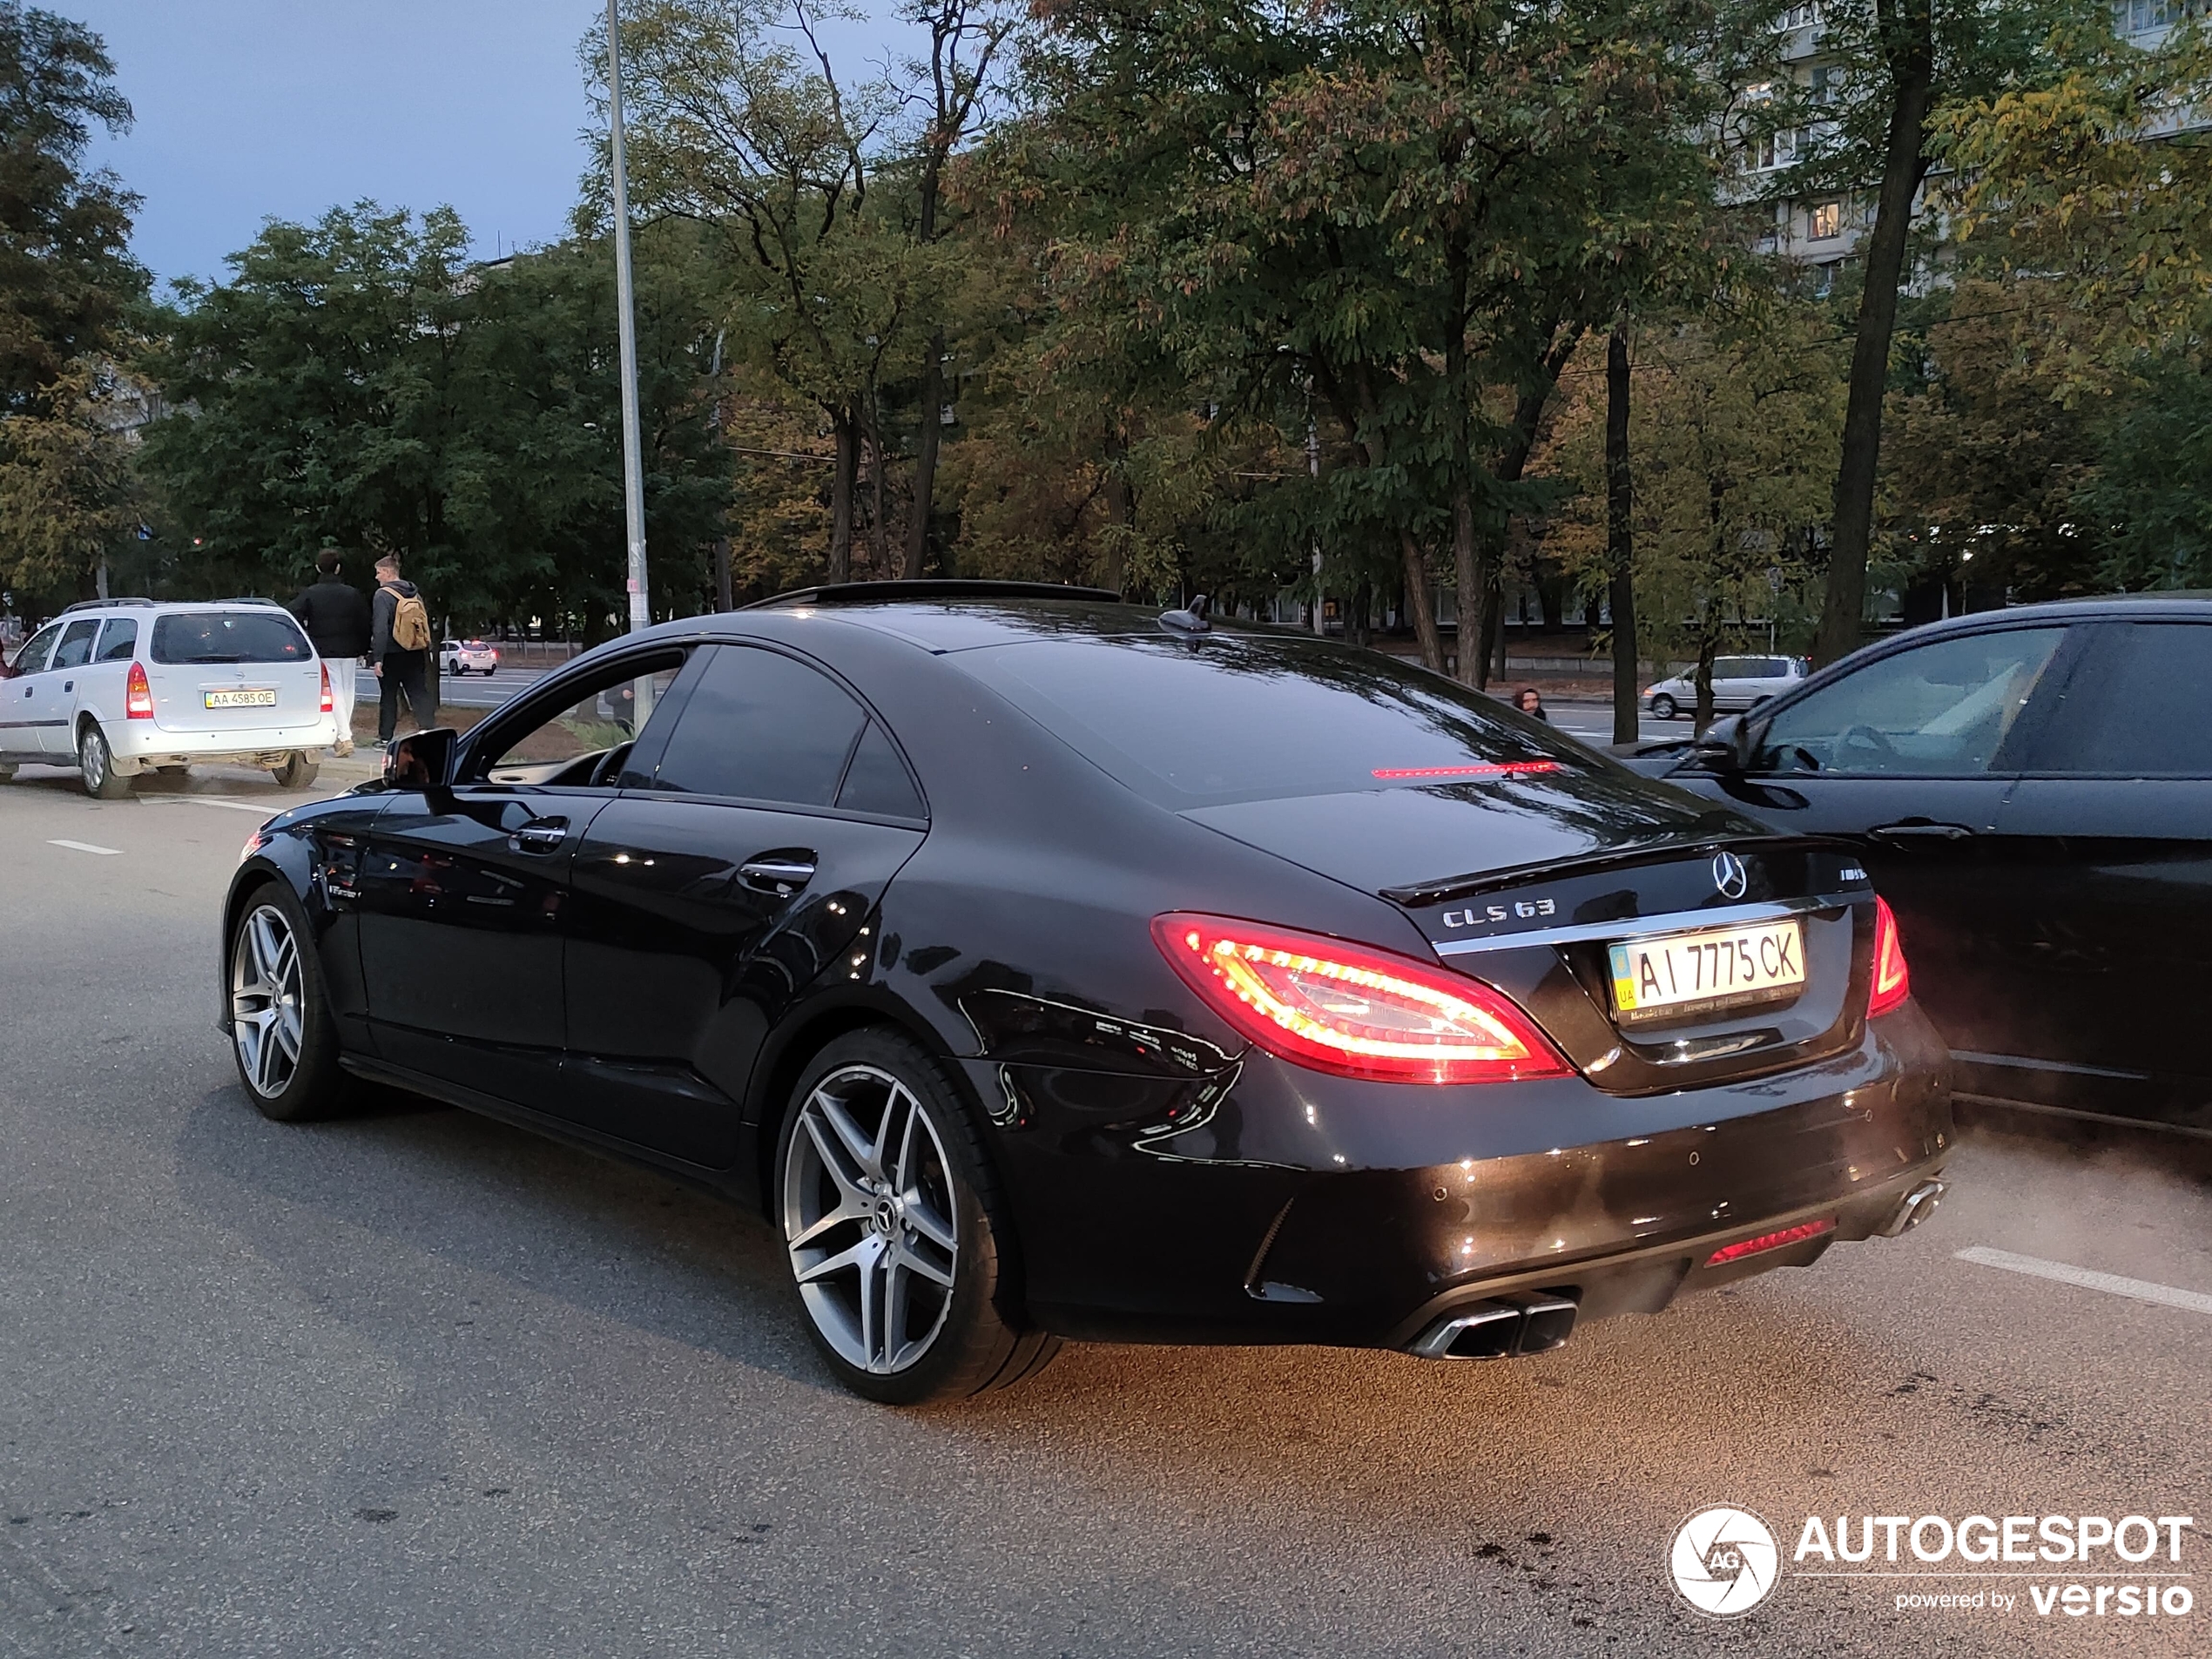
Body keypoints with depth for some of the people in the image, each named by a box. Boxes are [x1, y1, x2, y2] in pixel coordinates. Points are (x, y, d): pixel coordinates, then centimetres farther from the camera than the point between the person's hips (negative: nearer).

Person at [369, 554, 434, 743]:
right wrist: (426, 650, 16)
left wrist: (377, 658, -18)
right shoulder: (415, 594, 9)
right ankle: (426, 727, -13)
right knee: (419, 693, 3)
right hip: (416, 654, 5)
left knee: (388, 695, 6)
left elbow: (381, 629, -18)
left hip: (392, 655, -5)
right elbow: (425, 623, 12)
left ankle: (385, 737, 12)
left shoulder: (383, 595, -11)